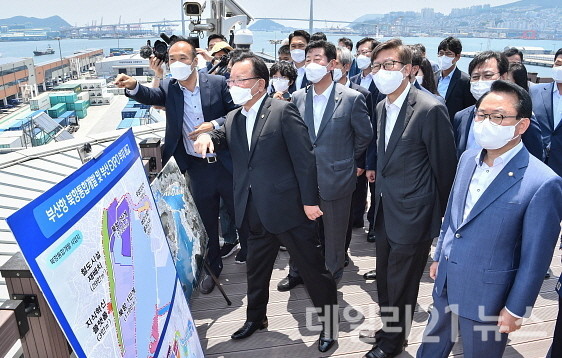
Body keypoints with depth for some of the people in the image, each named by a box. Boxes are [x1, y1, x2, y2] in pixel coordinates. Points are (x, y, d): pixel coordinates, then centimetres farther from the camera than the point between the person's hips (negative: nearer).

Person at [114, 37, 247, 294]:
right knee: (207, 221, 16)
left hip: (226, 163, -2)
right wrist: (133, 86, -36)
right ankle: (213, 267, 36)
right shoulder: (169, 87, 1)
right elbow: (150, 96, -16)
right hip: (197, 168, 2)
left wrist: (214, 125, -19)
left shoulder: (217, 83, -6)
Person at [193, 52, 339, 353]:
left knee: (312, 266, 7)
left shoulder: (283, 111, -9)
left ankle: (329, 321, 26)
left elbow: (304, 158, -12)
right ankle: (255, 317, 42)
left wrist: (310, 200, -14)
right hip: (256, 212, 6)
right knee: (256, 269, 20)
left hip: (287, 208, -6)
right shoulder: (232, 119, 12)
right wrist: (207, 137, -17)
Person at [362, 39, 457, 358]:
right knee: (385, 280, 22)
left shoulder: (430, 109, -18)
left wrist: (443, 216, -5)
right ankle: (388, 330, 45)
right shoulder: (382, 107, 7)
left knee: (400, 285, 10)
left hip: (412, 217, -7)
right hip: (386, 213, 7)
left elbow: (445, 167, -12)